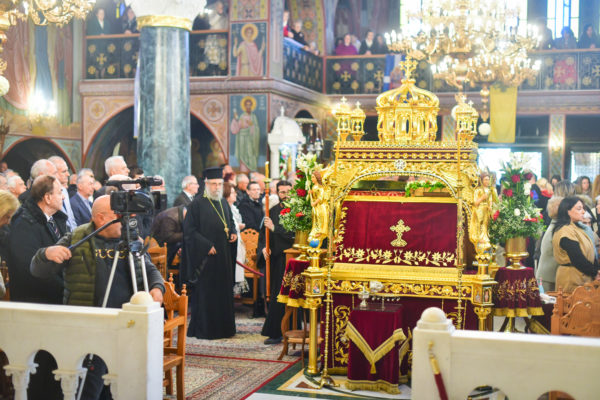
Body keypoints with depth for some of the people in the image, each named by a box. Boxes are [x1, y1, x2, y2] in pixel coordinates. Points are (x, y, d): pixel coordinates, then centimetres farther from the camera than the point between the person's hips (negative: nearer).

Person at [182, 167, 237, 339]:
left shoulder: (224, 203, 14)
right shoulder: (197, 203, -7)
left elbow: (230, 222, 27)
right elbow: (189, 230, -11)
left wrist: (233, 232, 5)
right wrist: (207, 246, -17)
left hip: (223, 257, 7)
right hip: (204, 256, -7)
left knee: (223, 291, 9)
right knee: (205, 292, -4)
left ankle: (223, 328, 17)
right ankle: (203, 330, 4)